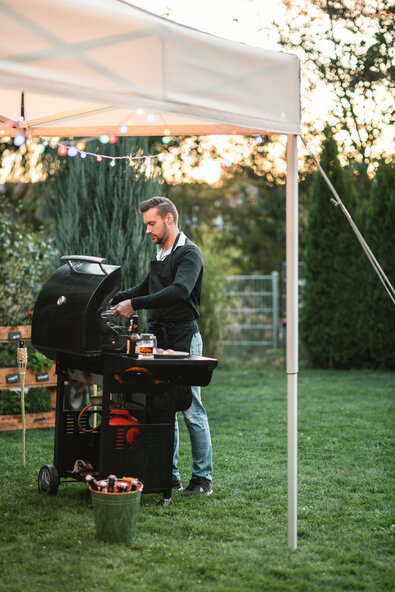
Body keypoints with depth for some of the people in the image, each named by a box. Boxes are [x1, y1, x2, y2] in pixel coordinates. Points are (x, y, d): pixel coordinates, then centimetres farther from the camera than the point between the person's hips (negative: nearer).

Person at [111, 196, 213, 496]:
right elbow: (147, 287, 28)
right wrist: (115, 298, 14)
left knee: (191, 409, -4)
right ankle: (170, 474, 16)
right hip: (161, 339, 8)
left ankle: (203, 478, 3)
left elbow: (179, 291, -26)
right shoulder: (160, 254, 17)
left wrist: (135, 304, -28)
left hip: (183, 339, -8)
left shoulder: (189, 253, -10)